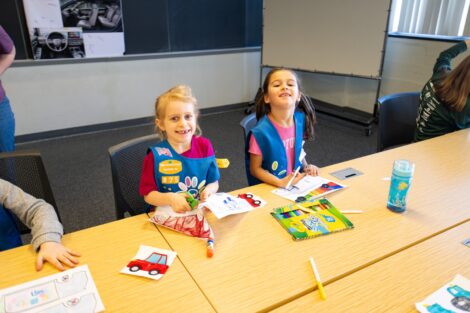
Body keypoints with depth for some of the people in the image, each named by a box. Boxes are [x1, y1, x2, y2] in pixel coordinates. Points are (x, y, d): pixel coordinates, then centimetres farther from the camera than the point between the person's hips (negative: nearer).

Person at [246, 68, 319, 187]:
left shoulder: (300, 119, -5)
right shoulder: (261, 132, -20)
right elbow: (255, 169, -11)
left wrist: (306, 167, 0)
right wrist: (281, 183, -22)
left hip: (296, 183, 4)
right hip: (268, 188, -4)